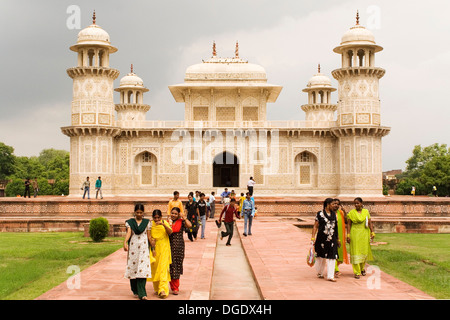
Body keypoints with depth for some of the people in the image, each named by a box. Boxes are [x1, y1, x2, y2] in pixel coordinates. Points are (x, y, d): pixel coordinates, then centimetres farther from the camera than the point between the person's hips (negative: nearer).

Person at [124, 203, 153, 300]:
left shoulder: (147, 222, 8)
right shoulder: (130, 222, 6)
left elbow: (149, 236, 9)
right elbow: (128, 233, -9)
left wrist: (152, 246, 7)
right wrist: (125, 242, -25)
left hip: (143, 248, -1)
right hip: (133, 248, 1)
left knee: (143, 269, -10)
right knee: (133, 267, 3)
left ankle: (142, 293, -12)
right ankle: (135, 291, 20)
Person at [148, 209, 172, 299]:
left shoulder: (165, 223, -1)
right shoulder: (150, 224, 2)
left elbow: (170, 232, -16)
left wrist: (163, 224, -30)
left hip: (164, 249, -2)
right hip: (154, 249, 2)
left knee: (163, 268, -10)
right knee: (154, 269, 7)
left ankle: (163, 290, -14)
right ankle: (156, 289, 22)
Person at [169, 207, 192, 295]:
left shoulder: (181, 222, 1)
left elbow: (189, 225, -17)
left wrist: (183, 217, -9)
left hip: (179, 246, -2)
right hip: (169, 246, 2)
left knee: (177, 265, 1)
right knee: (170, 266, 1)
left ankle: (175, 288, 9)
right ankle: (174, 287, 12)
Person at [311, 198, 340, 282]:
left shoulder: (334, 214, 10)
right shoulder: (320, 214, -4)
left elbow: (336, 227, 15)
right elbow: (315, 226, -3)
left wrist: (338, 239, 15)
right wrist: (313, 237, -10)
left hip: (332, 239, 4)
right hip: (322, 238, -4)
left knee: (332, 257, -3)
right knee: (321, 256, 7)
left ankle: (330, 276, 1)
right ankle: (319, 273, 27)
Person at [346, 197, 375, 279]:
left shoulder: (366, 212, 6)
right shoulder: (351, 213, -1)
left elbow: (370, 223, 6)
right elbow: (348, 224, -2)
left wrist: (372, 232, -2)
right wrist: (348, 235, -8)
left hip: (364, 235, 2)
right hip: (355, 234, -2)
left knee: (364, 251, 6)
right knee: (356, 252, -4)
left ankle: (362, 268, 31)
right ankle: (357, 272, 0)